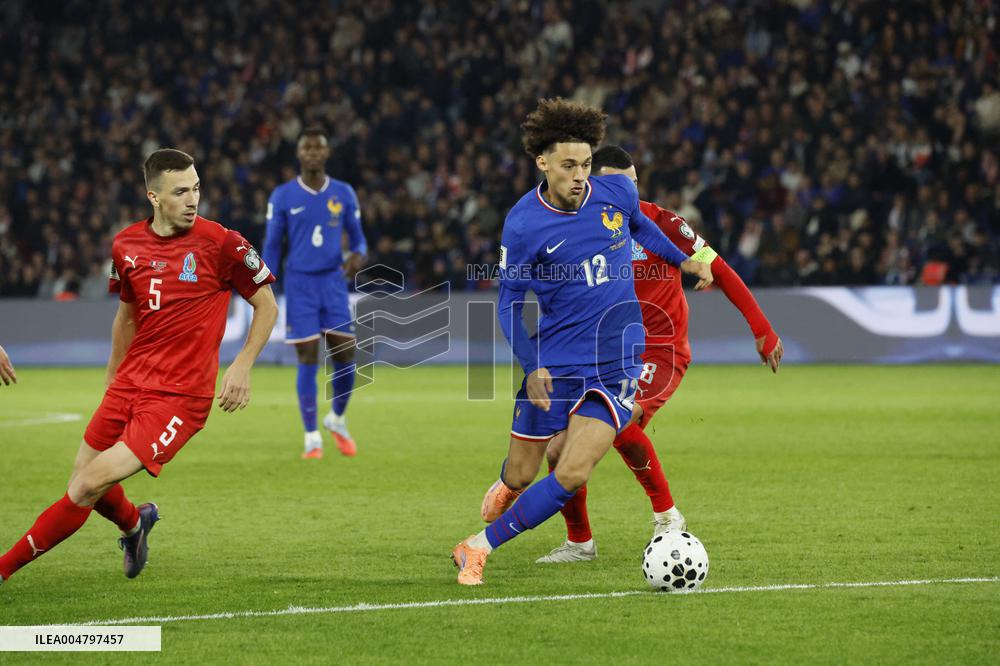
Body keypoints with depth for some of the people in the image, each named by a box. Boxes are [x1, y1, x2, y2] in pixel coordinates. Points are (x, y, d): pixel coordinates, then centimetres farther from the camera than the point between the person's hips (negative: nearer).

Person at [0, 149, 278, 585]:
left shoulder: (219, 243, -10)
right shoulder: (126, 246, 5)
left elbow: (267, 305, 0)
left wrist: (242, 367, -9)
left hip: (181, 394, -6)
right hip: (129, 384, 6)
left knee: (93, 483, -17)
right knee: (84, 482, 10)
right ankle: (134, 523, 45)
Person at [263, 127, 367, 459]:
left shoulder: (343, 194, 4)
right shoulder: (283, 196, 0)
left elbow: (357, 237, 11)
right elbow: (272, 246, 3)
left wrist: (358, 255, -14)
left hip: (333, 282, 2)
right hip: (300, 284, -2)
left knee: (345, 357, -1)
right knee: (308, 359, -4)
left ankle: (337, 419, 25)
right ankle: (312, 437, 4)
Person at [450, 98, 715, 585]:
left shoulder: (616, 193, -4)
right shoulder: (522, 226, -12)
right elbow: (509, 304, -5)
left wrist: (684, 261, 26)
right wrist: (532, 366, -17)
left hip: (615, 364, 1)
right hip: (551, 364, -1)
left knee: (572, 476, -14)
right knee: (521, 473, 7)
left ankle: (480, 547, -1)